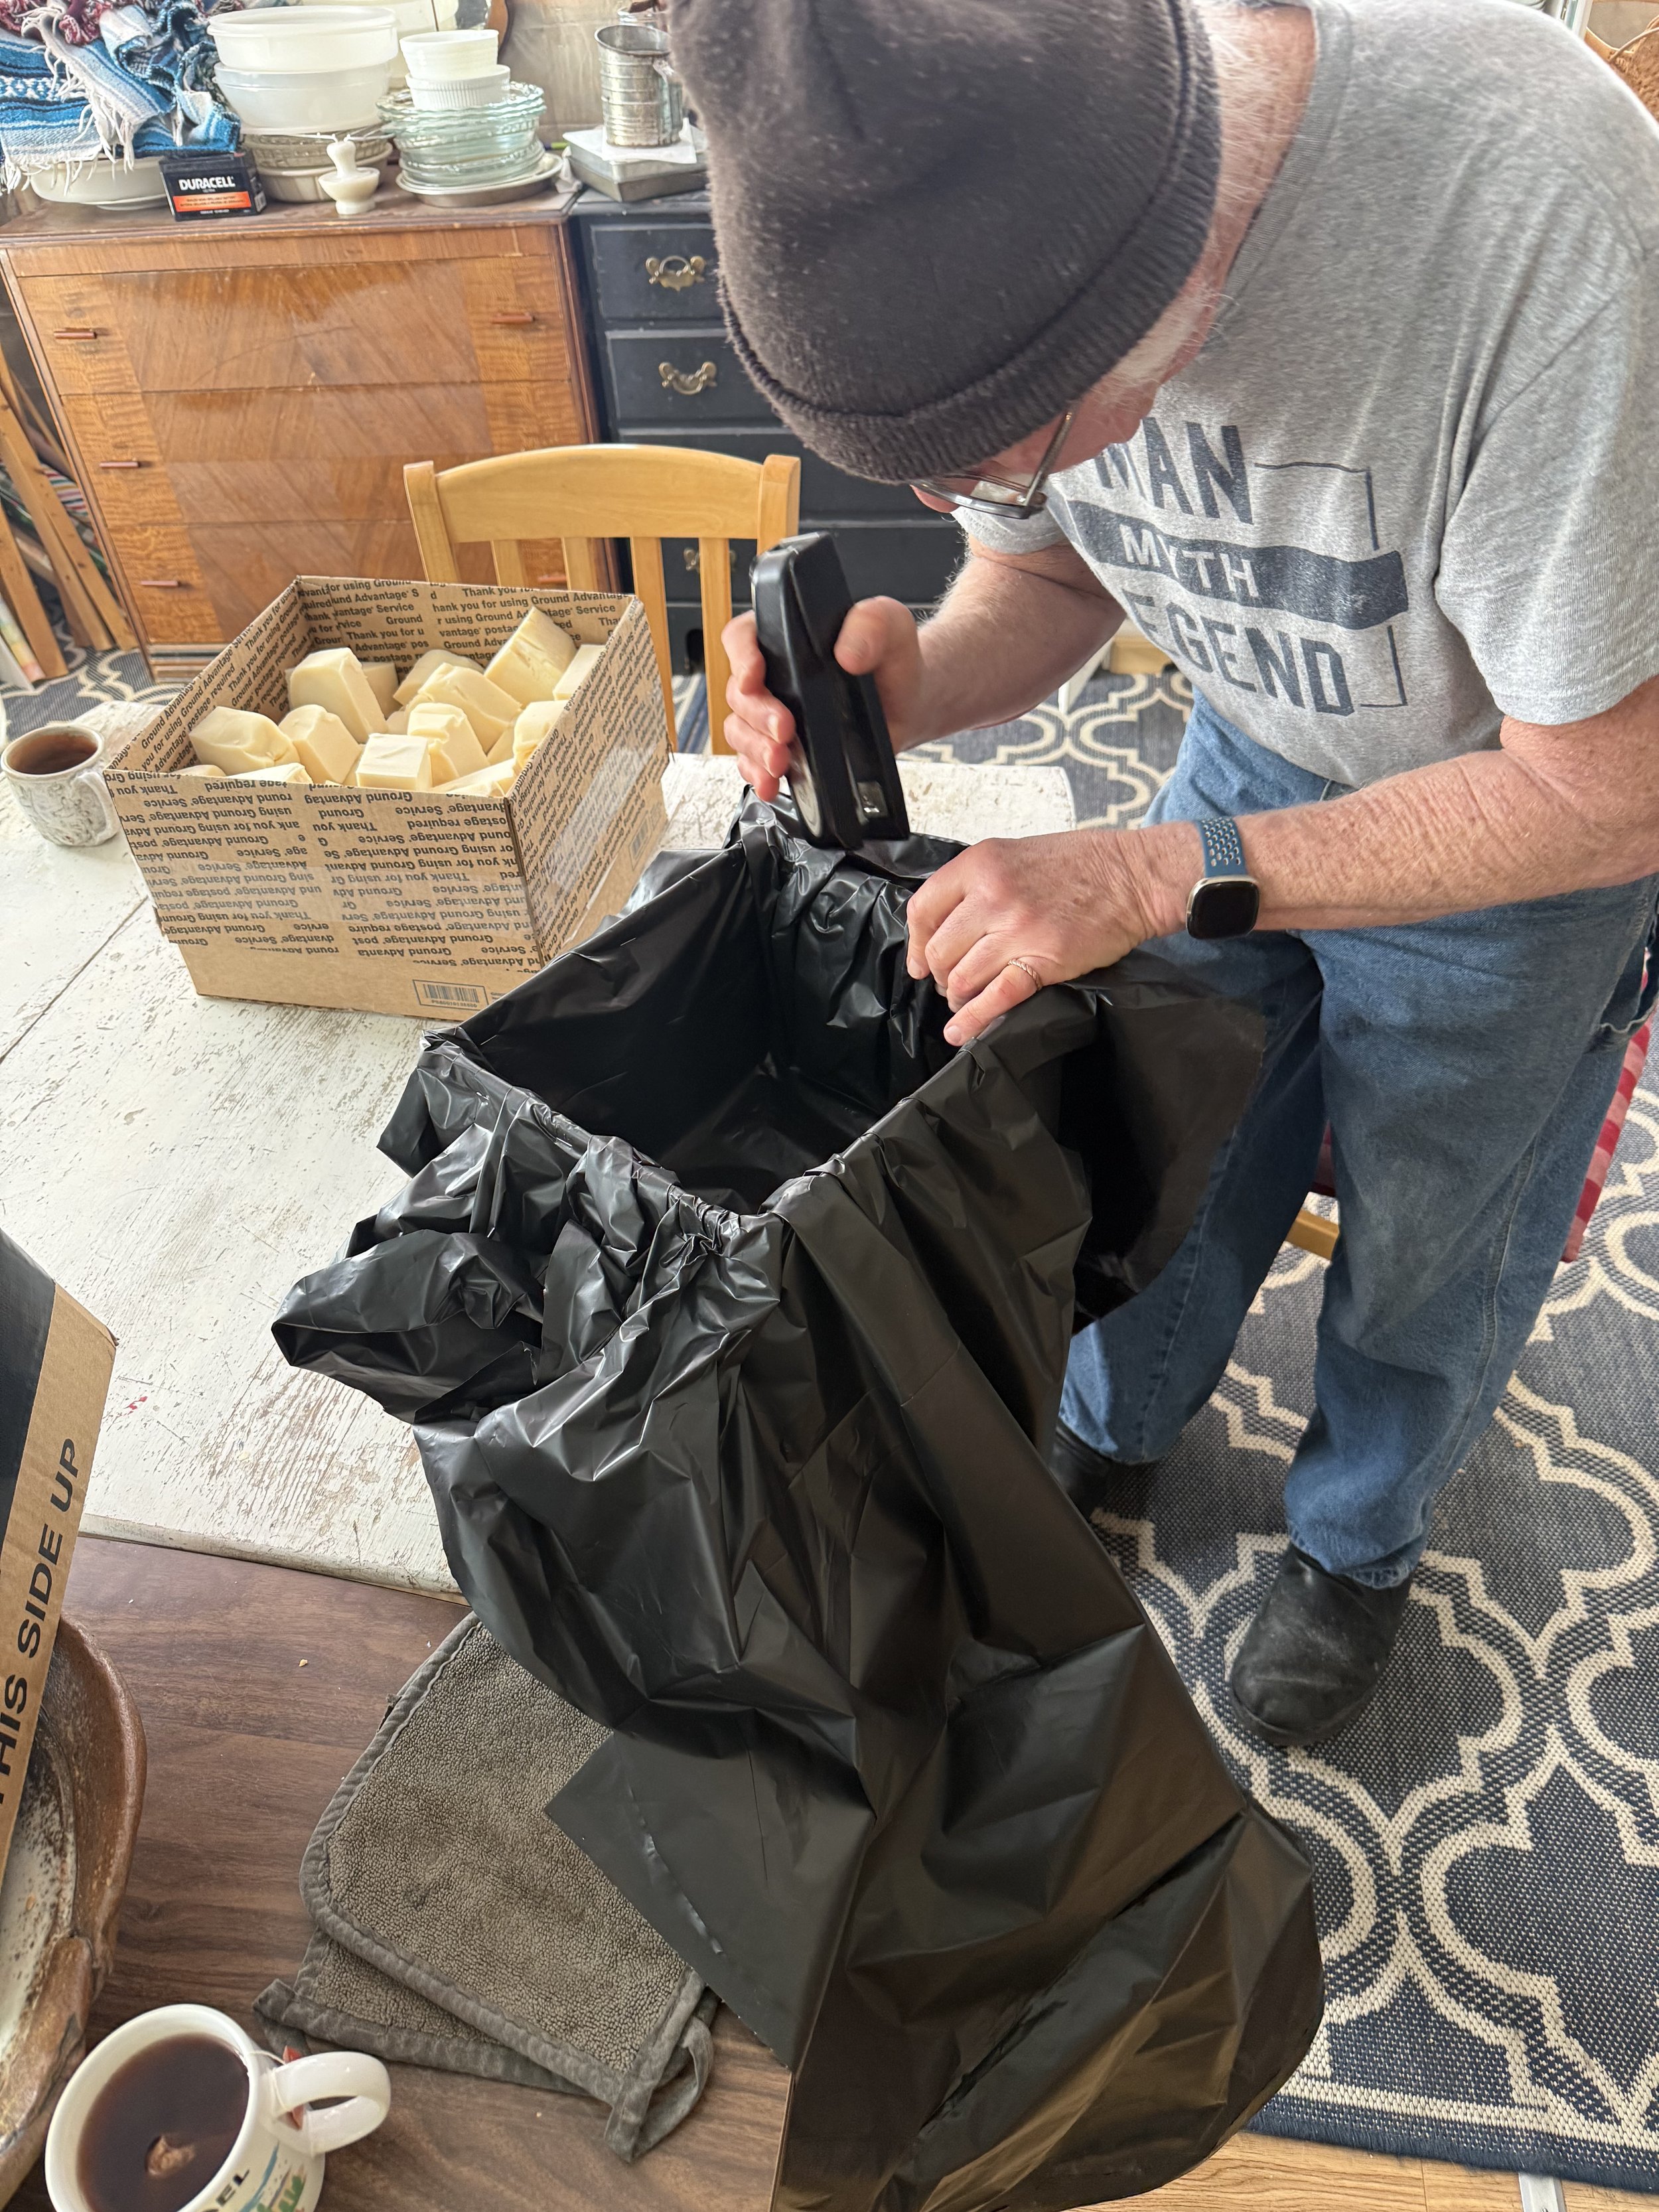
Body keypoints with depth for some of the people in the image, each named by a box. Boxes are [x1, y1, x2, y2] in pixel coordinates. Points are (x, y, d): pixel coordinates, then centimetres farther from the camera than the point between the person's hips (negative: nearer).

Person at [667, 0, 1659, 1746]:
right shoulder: (964, 213, -20)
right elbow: (1044, 579, -4)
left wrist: (1151, 877, -36)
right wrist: (907, 689, -27)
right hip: (1254, 749, 4)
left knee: (1430, 1232, 13)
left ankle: (1358, 1538, 46)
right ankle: (1115, 1427, 49)